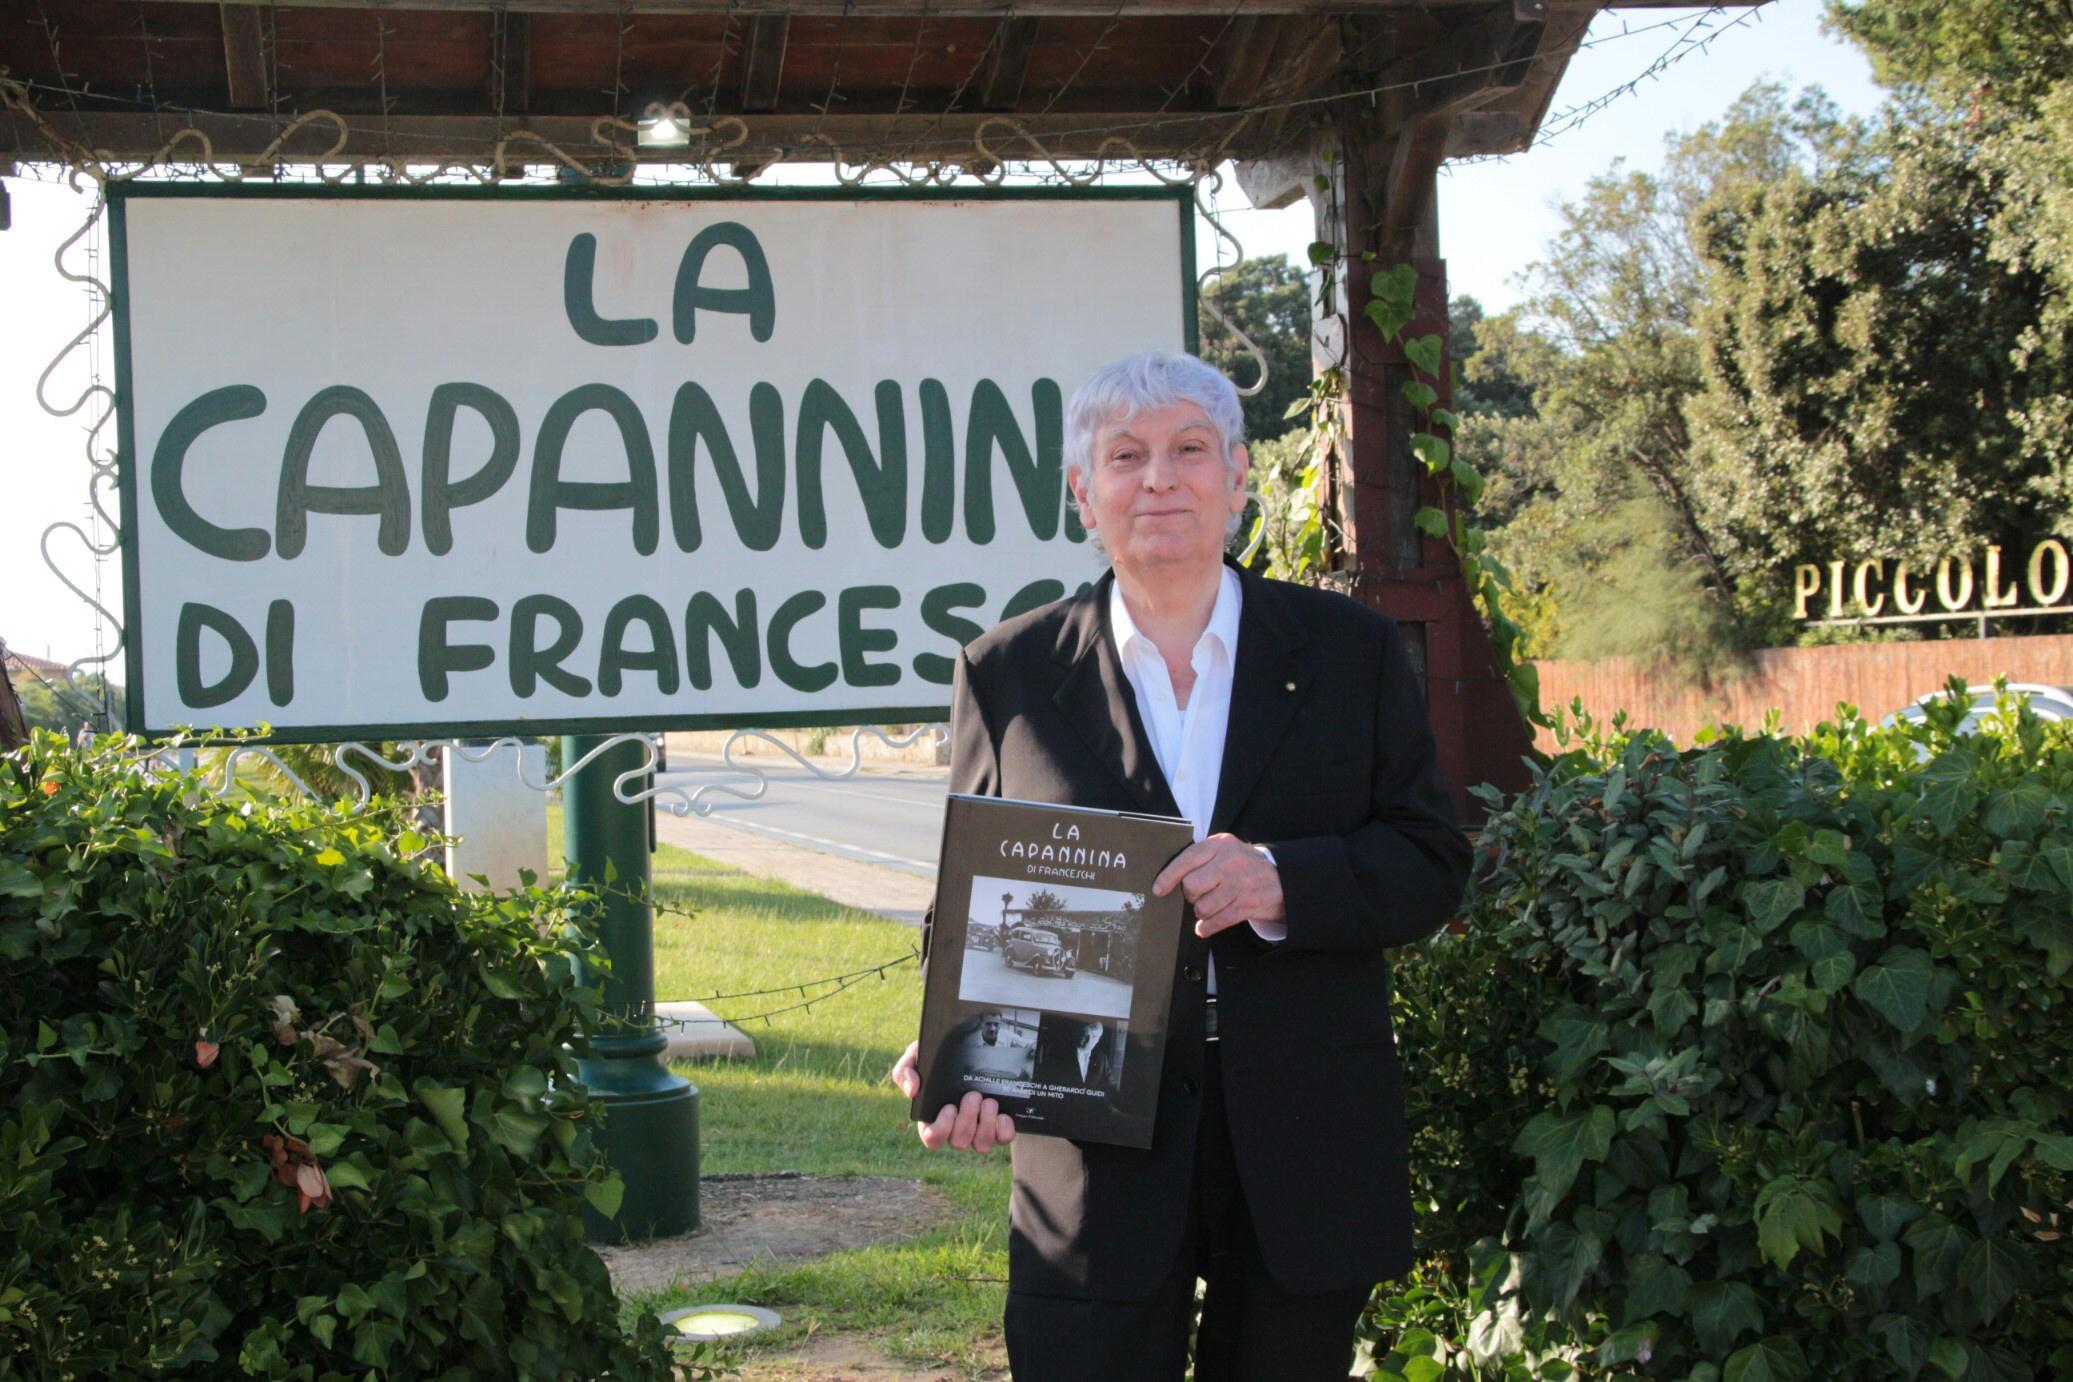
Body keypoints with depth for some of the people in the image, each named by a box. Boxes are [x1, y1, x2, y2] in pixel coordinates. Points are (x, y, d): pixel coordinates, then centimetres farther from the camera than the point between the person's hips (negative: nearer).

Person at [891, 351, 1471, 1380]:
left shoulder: (1350, 651, 7)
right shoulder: (1007, 673, 6)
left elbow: (1433, 868, 3)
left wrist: (1284, 880, -17)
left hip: (1303, 1161, 1)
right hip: (1096, 1164, -1)